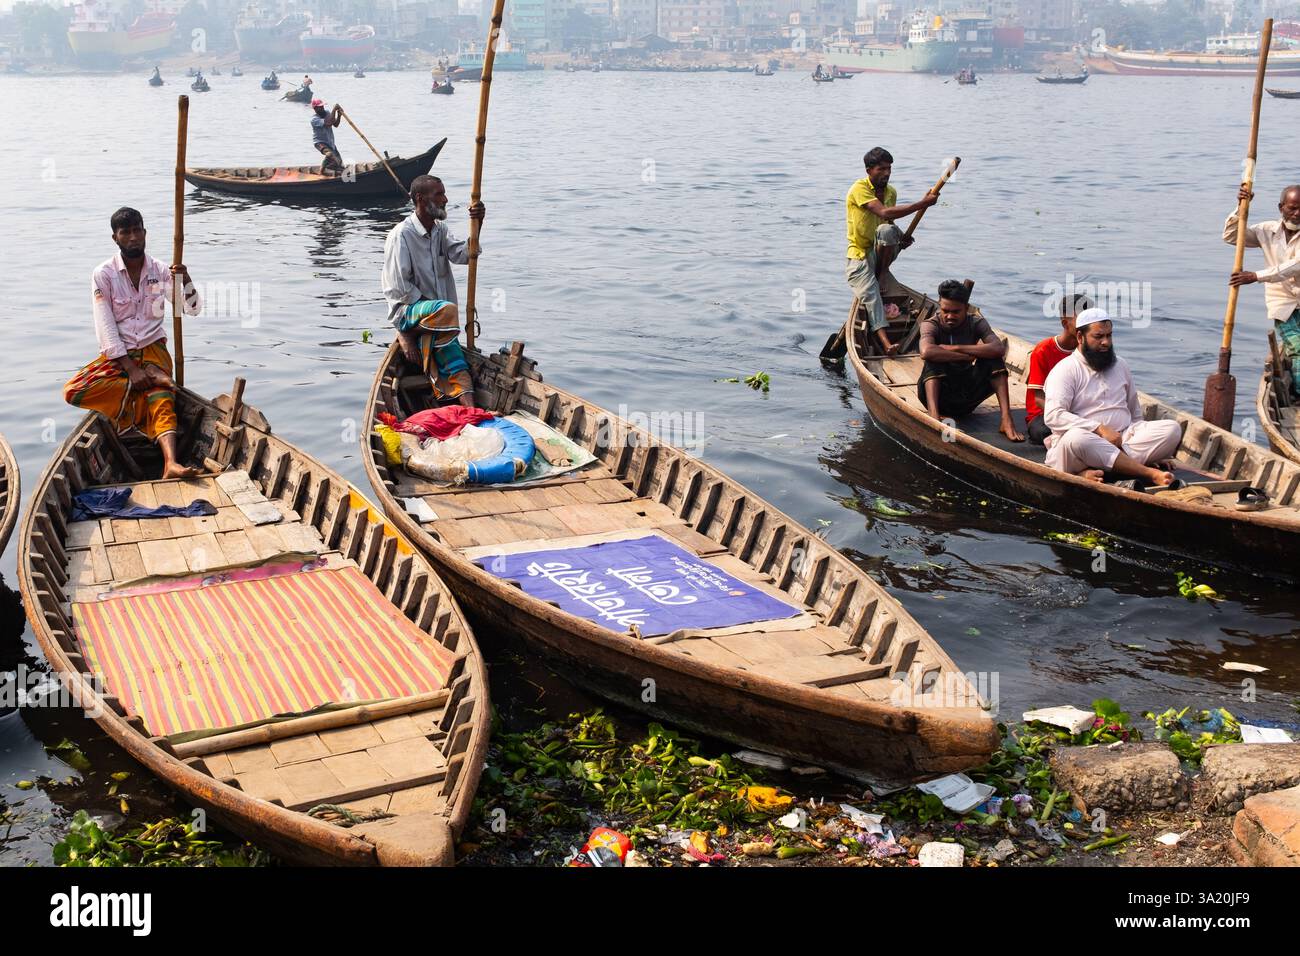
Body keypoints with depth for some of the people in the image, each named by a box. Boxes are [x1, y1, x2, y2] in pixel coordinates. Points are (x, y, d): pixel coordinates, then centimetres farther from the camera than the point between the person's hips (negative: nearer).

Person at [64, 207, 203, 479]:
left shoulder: (160, 271, 3)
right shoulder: (103, 275, -6)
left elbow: (192, 309, 1)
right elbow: (105, 328, -12)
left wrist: (185, 280, -20)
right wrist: (131, 369, -21)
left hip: (153, 348, 0)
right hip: (116, 354, 0)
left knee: (161, 400, -29)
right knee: (73, 392, -26)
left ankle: (171, 463, -49)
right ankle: (153, 383, -20)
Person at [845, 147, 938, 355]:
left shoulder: (891, 192, 9)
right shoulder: (859, 189, -14)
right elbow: (884, 213, -29)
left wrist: (901, 237, -1)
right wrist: (922, 204, -28)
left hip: (881, 253, 5)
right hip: (859, 254, -5)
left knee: (887, 230, -30)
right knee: (869, 293, -28)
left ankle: (879, 278, -18)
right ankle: (884, 341, -42)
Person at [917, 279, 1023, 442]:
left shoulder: (976, 323, -4)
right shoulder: (931, 325, -12)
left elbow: (999, 349, -24)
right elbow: (926, 352, -37)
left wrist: (956, 348, -27)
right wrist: (968, 356, -28)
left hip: (966, 399, 3)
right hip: (939, 394, -3)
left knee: (992, 358, -16)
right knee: (934, 360, -28)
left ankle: (1006, 419, -28)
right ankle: (933, 415, -49)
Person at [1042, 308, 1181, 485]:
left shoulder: (1120, 365, 21)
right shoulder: (1065, 370, 0)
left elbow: (1135, 414, 27)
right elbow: (1053, 416, -15)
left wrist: (1153, 450, 12)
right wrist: (1100, 429, -21)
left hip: (1123, 440, 6)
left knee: (1172, 428, -17)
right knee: (1076, 437, -40)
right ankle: (1149, 474, -38)